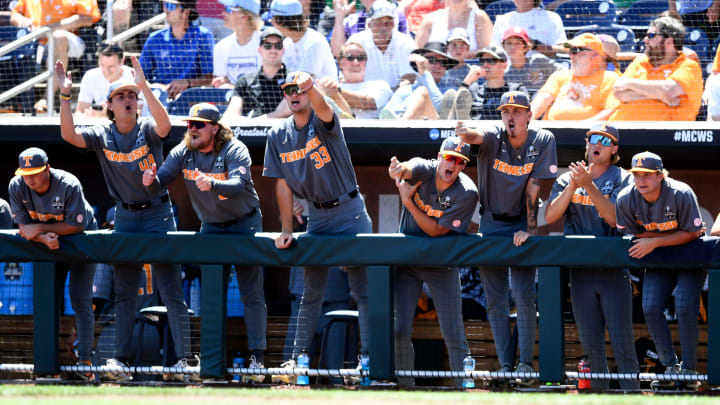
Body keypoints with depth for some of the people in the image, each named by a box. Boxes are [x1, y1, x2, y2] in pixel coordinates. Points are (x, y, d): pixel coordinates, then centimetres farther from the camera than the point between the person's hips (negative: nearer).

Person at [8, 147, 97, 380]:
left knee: (80, 300, -13)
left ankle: (85, 361, -14)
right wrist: (45, 239, -36)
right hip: (49, 241, 4)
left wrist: (39, 228, -30)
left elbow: (76, 226, -26)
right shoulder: (17, 187, -19)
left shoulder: (69, 185, -31)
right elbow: (24, 227, -16)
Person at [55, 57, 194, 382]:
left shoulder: (148, 131, -7)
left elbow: (164, 124, -30)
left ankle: (184, 356, -3)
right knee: (124, 292, 7)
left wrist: (144, 85, -38)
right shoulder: (102, 136, 0)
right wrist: (65, 95, -25)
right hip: (125, 217, 3)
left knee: (171, 290, -5)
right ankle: (121, 358, 11)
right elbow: (69, 134, -15)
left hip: (157, 214, -3)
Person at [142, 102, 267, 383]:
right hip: (210, 227, 5)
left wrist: (212, 183, -59)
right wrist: (151, 181, -39)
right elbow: (161, 180, -14)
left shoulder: (235, 151, -22)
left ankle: (257, 357, -9)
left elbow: (238, 184, -39)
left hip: (244, 225, -5)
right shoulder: (183, 154, -7)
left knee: (252, 294, -8)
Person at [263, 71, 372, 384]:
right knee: (311, 292, 9)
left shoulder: (323, 121, -10)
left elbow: (322, 109, -35)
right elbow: (282, 183, 4)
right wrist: (286, 230, -2)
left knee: (362, 288, -6)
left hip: (349, 211, -4)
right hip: (316, 215, 5)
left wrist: (310, 88, -58)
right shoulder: (278, 136, 4)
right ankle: (297, 359, 10)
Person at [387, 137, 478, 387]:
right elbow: (408, 168, -39)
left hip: (442, 266, -1)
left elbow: (436, 230, -18)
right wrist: (399, 170, -63)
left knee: (454, 334, -5)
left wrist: (408, 201, -23)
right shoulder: (422, 170, -13)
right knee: (399, 330, -2)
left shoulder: (466, 193, -17)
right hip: (407, 261, 1)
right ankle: (406, 386, 10)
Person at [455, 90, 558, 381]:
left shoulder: (542, 141, -7)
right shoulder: (493, 138, -9)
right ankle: (505, 364, 4)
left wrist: (529, 229, -15)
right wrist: (466, 134, -59)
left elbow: (533, 188, -10)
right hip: (491, 223, 1)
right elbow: (477, 137, -34)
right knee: (495, 299, 1)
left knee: (524, 295, -12)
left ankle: (526, 361, -7)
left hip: (521, 224, -1)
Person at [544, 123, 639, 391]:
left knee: (622, 343, -8)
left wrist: (589, 185, -17)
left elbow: (614, 217, -10)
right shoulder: (567, 179, 13)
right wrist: (573, 185, -9)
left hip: (614, 271, -3)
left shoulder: (622, 179, 4)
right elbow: (550, 216, 1)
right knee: (590, 344, 3)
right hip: (581, 271, 3)